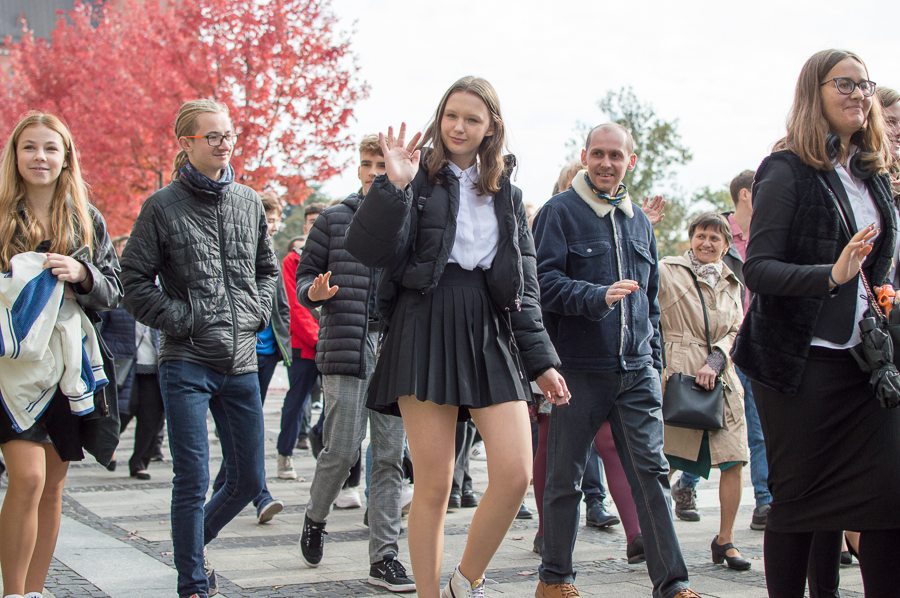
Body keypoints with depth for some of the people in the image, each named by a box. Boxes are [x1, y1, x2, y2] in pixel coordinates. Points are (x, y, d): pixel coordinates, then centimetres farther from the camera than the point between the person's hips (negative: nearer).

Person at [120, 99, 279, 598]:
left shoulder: (248, 202, 11)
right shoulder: (163, 206, -3)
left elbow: (266, 269, 23)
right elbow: (134, 281, -3)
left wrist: (257, 313, 7)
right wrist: (181, 319, -11)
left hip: (242, 363, 5)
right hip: (186, 364, -5)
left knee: (249, 479, 10)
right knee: (193, 482, -5)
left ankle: (193, 544, 35)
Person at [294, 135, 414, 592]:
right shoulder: (333, 220, 7)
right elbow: (305, 275, 9)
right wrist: (314, 292, -13)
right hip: (346, 348, -2)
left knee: (390, 456, 2)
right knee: (342, 451, -4)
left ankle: (384, 557, 8)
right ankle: (315, 519, 26)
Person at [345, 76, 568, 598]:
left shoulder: (507, 194, 17)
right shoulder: (418, 178, 5)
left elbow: (525, 288, 17)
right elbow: (370, 251, -9)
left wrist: (541, 360, 10)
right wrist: (394, 185, -19)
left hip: (492, 336, 4)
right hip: (426, 330, -3)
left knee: (516, 474, -9)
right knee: (434, 484, -4)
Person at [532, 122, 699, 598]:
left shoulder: (639, 221, 17)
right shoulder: (559, 212, -1)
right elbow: (545, 282, -12)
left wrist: (653, 358, 17)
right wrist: (598, 297, -26)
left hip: (635, 370, 4)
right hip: (578, 367, -4)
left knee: (652, 473, 0)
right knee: (564, 477, 4)